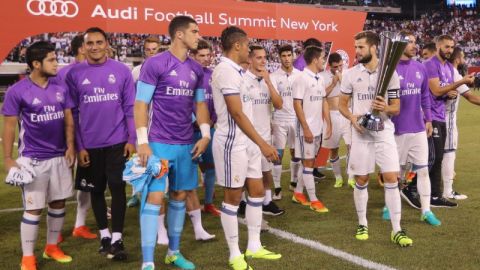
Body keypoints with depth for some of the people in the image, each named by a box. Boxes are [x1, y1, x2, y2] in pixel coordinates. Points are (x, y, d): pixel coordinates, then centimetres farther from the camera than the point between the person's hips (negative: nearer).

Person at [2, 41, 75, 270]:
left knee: (58, 202, 11)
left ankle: (52, 247, 28)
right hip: (32, 159, -5)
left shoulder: (60, 87, 3)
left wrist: (70, 146, -1)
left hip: (60, 157, 5)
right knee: (33, 208, -1)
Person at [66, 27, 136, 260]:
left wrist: (132, 139, -4)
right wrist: (79, 146, -2)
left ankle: (117, 239, 9)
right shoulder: (74, 74, -1)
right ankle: (104, 235, 27)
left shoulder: (122, 70, -2)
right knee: (96, 191, 12)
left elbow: (130, 107, 1)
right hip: (90, 145, 1)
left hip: (118, 142, -1)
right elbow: (72, 113, 1)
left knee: (117, 188, 0)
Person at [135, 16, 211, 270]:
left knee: (180, 195, 12)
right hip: (159, 143, -6)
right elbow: (141, 104, -9)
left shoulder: (196, 69, 9)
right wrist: (142, 142, -15)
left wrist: (205, 135, 4)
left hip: (187, 144, 6)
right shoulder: (154, 63, -9)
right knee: (154, 197, -6)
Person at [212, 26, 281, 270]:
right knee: (233, 197, 1)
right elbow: (237, 114, -22)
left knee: (257, 191, 13)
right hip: (233, 144, -10)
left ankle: (254, 246, 25)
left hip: (247, 143, 10)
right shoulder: (226, 70, -17)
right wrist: (263, 144, -22)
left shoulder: (234, 71, 13)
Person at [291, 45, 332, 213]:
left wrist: (329, 124, 10)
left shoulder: (320, 79, 10)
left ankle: (298, 193, 24)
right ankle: (313, 200, 4)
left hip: (318, 128, 8)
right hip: (306, 129, -8)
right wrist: (306, 129, -18)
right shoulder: (302, 79, -14)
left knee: (310, 162, 13)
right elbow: (297, 105, -17)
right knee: (308, 163, -1)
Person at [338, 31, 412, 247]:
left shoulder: (389, 73, 0)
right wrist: (352, 117, -13)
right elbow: (342, 104, 8)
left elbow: (396, 108, 2)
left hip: (384, 133, -1)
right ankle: (362, 224, 23)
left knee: (391, 179, -5)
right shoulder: (351, 74, 2)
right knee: (361, 181, 7)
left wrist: (386, 108, -21)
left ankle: (397, 230, 2)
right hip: (360, 134, 1)